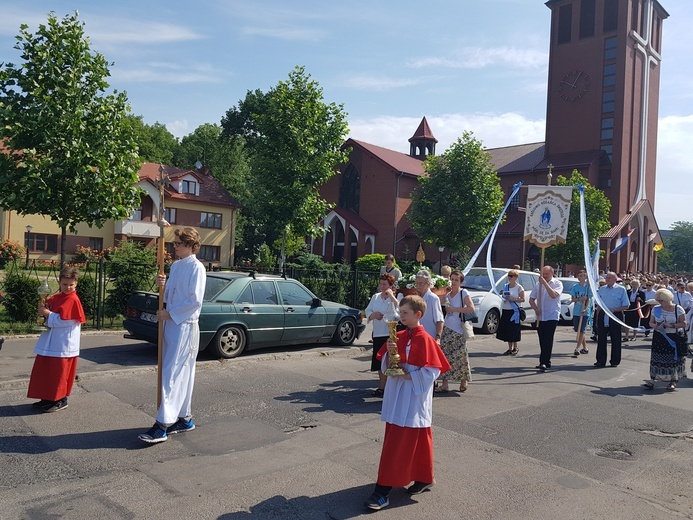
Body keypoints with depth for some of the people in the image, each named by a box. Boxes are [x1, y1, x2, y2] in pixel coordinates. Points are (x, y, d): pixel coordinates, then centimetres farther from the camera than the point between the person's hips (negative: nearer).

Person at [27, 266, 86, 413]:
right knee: (45, 371, 14)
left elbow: (63, 321, -21)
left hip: (63, 344, -9)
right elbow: (47, 308, 18)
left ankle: (61, 400, 14)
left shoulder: (73, 300, -15)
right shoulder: (56, 298, 10)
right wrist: (43, 308, -4)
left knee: (59, 373, 1)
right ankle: (47, 399, 27)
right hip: (50, 342, 9)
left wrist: (48, 314, -15)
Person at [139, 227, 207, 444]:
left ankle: (163, 425, -10)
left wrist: (169, 313, -13)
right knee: (181, 373, 13)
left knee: (172, 373, -11)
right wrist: (163, 285, -2)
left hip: (185, 325, -8)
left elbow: (195, 300, -17)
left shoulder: (196, 267, -11)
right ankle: (184, 418, 23)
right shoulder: (175, 266, 14)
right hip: (172, 323, 8)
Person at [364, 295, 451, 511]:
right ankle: (423, 479, 30)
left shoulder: (424, 339, -13)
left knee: (397, 444, -5)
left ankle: (383, 491, 0)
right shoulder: (399, 336, 8)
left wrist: (408, 375, -18)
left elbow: (432, 371, -14)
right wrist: (390, 352, -9)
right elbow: (386, 364, 10)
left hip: (413, 395, -7)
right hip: (396, 394, 7)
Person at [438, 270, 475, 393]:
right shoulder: (447, 295, 12)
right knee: (445, 355, -1)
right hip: (447, 328, 5)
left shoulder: (464, 293, -6)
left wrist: (454, 309, -17)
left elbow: (471, 308, -18)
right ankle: (444, 384, 1)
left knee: (460, 356, 0)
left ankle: (464, 380, 22)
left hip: (458, 329, -5)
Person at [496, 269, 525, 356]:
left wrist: (513, 299, -18)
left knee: (514, 330, -3)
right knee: (506, 330, 5)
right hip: (505, 310, 6)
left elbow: (522, 299, -7)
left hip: (514, 311, -5)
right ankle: (510, 348, 13)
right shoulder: (506, 286, 12)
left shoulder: (519, 287, -4)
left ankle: (515, 348, 10)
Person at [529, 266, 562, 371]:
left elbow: (553, 295, -20)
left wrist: (545, 283, -21)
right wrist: (536, 309, -4)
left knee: (548, 340, -12)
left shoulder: (557, 283, -1)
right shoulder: (538, 284, 12)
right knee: (542, 340, 8)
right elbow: (531, 299, 13)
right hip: (540, 316, 5)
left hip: (552, 316, -5)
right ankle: (546, 362, 18)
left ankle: (544, 362, -14)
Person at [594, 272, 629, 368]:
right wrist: (598, 316, 9)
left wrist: (614, 310, -18)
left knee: (615, 339, 6)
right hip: (603, 316, 4)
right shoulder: (601, 289, 9)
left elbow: (626, 306, -6)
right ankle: (601, 361, 9)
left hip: (615, 315, -4)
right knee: (601, 338, 2)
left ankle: (615, 361, 18)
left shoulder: (621, 289, -5)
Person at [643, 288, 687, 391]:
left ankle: (673, 382, 15)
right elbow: (651, 322, 10)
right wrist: (655, 326, -12)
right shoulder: (656, 309, 4)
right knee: (656, 358, -1)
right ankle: (652, 380, 2)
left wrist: (671, 325, -19)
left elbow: (683, 324, -7)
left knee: (673, 359, 2)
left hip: (674, 338, -2)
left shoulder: (678, 309, -5)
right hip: (659, 338, 2)